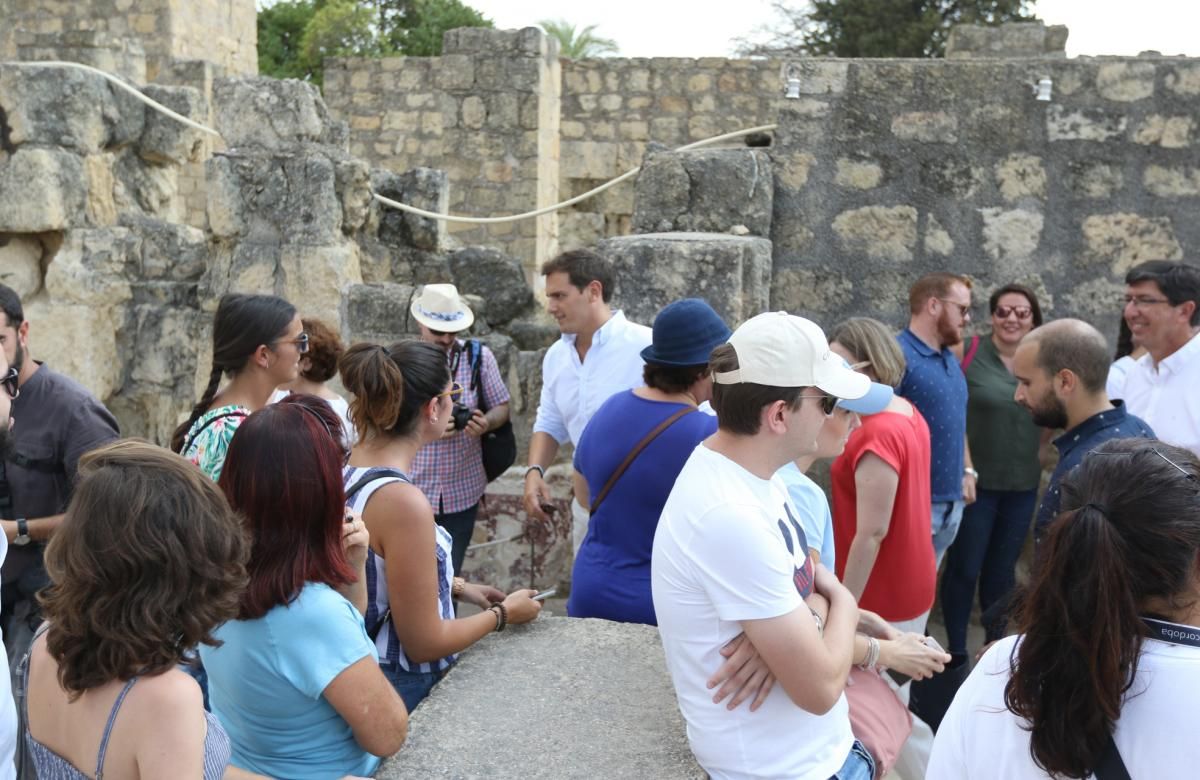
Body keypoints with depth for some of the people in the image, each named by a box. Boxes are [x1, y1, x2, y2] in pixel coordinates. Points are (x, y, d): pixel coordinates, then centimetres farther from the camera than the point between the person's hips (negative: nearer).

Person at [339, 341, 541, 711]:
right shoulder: (403, 501, -28)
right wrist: (503, 614, -8)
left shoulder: (346, 470, -2)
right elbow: (424, 643, -21)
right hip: (405, 686, -8)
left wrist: (457, 587, 15)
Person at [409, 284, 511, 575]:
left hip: (462, 491, 1)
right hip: (413, 491, -1)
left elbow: (501, 407, 6)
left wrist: (485, 422, -17)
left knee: (451, 575, 10)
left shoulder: (479, 357, -2)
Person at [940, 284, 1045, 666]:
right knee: (964, 569, 4)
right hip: (975, 482, -4)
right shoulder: (969, 353, -11)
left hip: (1023, 486, 4)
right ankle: (956, 651, 19)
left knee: (1003, 569, 16)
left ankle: (995, 645, 31)